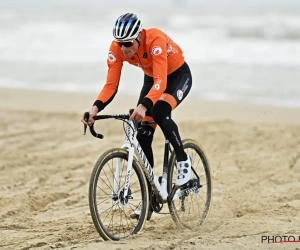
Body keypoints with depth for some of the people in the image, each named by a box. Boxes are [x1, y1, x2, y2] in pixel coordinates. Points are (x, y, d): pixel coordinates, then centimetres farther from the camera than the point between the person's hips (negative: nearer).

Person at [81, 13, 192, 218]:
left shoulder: (155, 40, -38)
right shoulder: (117, 48, -23)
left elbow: (161, 82, -44)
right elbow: (111, 85, -23)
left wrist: (143, 106, -60)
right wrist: (96, 108, -40)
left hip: (178, 75, -6)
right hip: (152, 78, 6)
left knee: (159, 112, -34)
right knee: (143, 136, -4)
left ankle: (183, 160, -10)